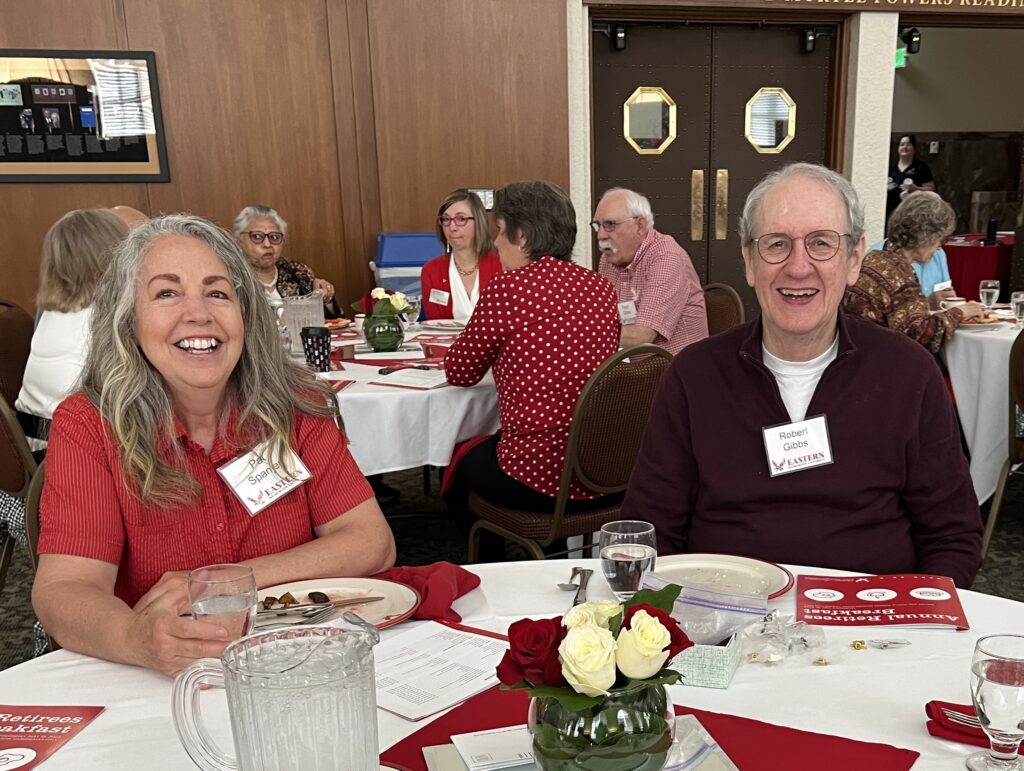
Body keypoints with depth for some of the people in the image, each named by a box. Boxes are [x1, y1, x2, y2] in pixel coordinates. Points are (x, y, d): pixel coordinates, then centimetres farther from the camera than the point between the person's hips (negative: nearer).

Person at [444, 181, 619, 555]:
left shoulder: (507, 288, -14)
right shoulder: (600, 287, 4)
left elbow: (460, 373, -2)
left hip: (540, 480, -6)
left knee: (458, 464, 23)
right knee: (484, 447, 31)